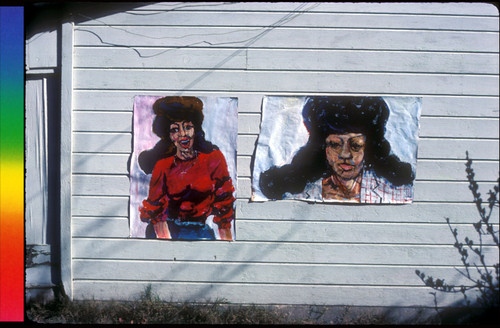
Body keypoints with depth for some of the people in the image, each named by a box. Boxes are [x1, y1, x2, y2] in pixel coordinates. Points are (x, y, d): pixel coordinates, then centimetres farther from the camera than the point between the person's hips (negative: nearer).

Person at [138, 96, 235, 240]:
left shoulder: (213, 158, -1)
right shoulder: (163, 166, -3)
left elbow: (223, 201, 1)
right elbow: (156, 210, -2)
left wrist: (227, 238, -5)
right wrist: (165, 238, -17)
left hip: (199, 231, 2)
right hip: (168, 229, -1)